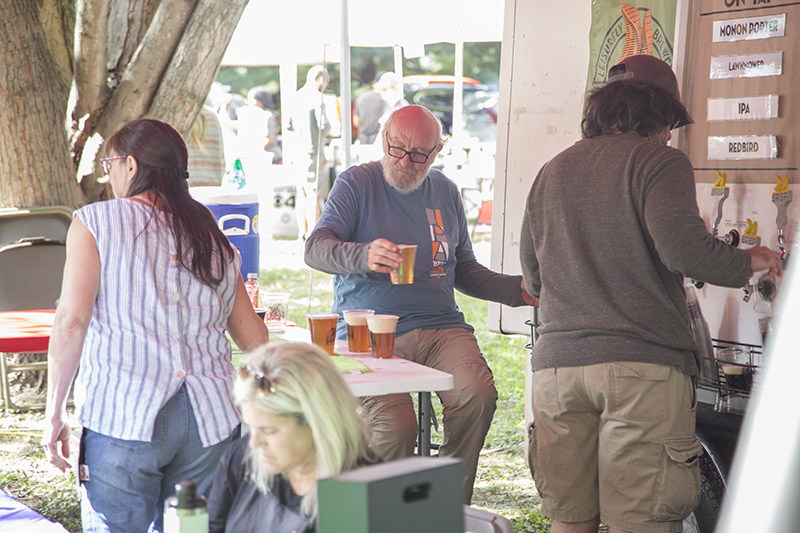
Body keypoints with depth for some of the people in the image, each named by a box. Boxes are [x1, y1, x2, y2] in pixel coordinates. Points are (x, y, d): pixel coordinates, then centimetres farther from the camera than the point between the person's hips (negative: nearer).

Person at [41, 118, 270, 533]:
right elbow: (253, 336, 17)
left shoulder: (95, 222, 2)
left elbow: (72, 322, -8)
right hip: (210, 420, 4)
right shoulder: (213, 238, 16)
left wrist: (54, 413, -3)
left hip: (123, 417, -4)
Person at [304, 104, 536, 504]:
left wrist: (517, 290, 11)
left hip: (441, 328, 4)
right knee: (394, 425, -29)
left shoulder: (446, 192, 18)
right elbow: (315, 250, -11)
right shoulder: (357, 183, 3)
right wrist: (363, 256, -32)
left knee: (477, 396, -27)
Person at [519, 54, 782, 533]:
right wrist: (747, 262, 1)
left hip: (556, 363, 6)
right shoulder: (659, 161, 0)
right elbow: (683, 246, -16)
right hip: (643, 365, -5)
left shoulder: (552, 172, 18)